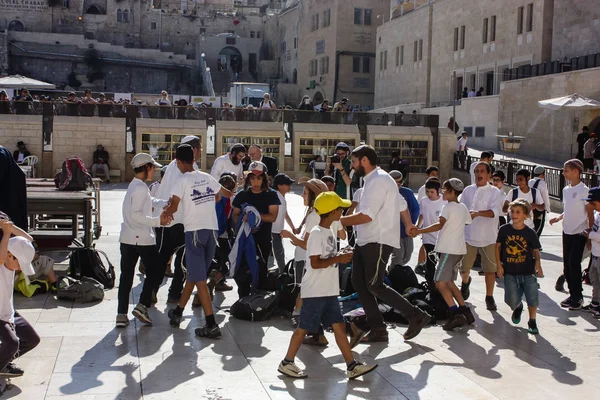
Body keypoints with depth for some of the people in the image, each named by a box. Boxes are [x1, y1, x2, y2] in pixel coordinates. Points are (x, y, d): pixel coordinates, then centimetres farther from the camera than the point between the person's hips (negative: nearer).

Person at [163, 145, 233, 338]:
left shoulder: (183, 181, -7)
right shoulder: (207, 178, 11)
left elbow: (173, 206, -15)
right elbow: (226, 193, 27)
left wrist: (165, 213, 7)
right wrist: (235, 195, 49)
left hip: (195, 231, -6)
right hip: (212, 230, 6)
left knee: (199, 279, -6)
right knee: (193, 274, 19)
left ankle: (211, 325, -11)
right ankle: (178, 312, 32)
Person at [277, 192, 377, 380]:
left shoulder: (329, 232, 13)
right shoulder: (317, 233, -16)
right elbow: (315, 263, -21)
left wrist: (340, 254, 6)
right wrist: (338, 259, -18)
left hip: (329, 291, 9)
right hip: (315, 291, -9)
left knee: (339, 325, 7)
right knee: (304, 327, 0)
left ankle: (352, 366, 10)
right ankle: (286, 363, 13)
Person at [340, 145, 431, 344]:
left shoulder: (379, 180, -17)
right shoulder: (373, 180, 16)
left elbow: (366, 216, -25)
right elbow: (402, 203, 25)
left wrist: (339, 221, -20)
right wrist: (408, 225, 36)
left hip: (379, 242, -10)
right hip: (365, 241, 10)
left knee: (375, 286, -8)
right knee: (358, 283, 7)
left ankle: (416, 316, 4)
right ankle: (377, 329, 12)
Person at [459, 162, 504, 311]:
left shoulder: (494, 192, -5)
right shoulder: (468, 190, 6)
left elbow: (495, 211, -19)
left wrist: (478, 213, -34)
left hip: (488, 237, -3)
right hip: (468, 235, 3)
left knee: (490, 269, 0)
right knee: (463, 268, 9)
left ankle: (489, 297, 16)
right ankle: (466, 282, 43)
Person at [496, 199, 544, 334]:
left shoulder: (530, 233, -5)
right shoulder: (504, 229, -3)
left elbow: (536, 251, 4)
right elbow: (498, 246, 6)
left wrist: (538, 263, -14)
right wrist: (499, 265, 1)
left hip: (528, 272, -1)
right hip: (510, 272, 1)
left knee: (532, 299, -1)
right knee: (512, 301, 0)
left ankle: (532, 321, 25)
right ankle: (518, 308, 37)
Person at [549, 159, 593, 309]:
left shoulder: (584, 190, -13)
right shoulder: (566, 190, 9)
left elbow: (590, 213, -11)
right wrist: (558, 218, 3)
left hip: (579, 233, -7)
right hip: (567, 232, 7)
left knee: (574, 264, -9)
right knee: (567, 264, 8)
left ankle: (577, 297, 3)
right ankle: (573, 294, 19)